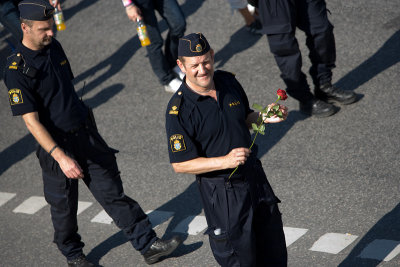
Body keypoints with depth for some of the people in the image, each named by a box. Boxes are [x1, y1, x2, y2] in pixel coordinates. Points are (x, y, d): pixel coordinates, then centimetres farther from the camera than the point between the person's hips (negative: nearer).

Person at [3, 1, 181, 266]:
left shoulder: (54, 46, 3)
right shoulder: (17, 70, -20)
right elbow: (32, 121, -23)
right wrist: (61, 156, -30)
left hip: (87, 134, 6)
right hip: (56, 144, -5)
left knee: (113, 193, 9)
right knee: (64, 206, 11)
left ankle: (148, 244, 14)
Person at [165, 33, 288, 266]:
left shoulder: (228, 82, 0)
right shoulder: (179, 110, -19)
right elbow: (180, 164, -17)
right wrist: (225, 161, -27)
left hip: (254, 176, 6)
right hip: (221, 192, -6)